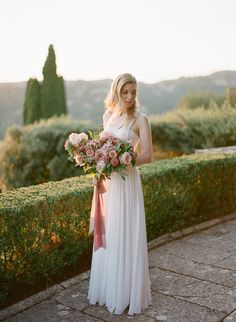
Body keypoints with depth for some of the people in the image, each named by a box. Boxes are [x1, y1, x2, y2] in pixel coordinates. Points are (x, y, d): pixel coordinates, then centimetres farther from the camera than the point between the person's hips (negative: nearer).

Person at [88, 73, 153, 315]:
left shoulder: (140, 119, -7)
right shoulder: (108, 116, 9)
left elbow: (147, 156, -10)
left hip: (127, 182, -5)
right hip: (108, 182, 6)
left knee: (126, 237, 1)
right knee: (108, 236, 13)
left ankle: (127, 293, 16)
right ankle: (108, 289, 29)